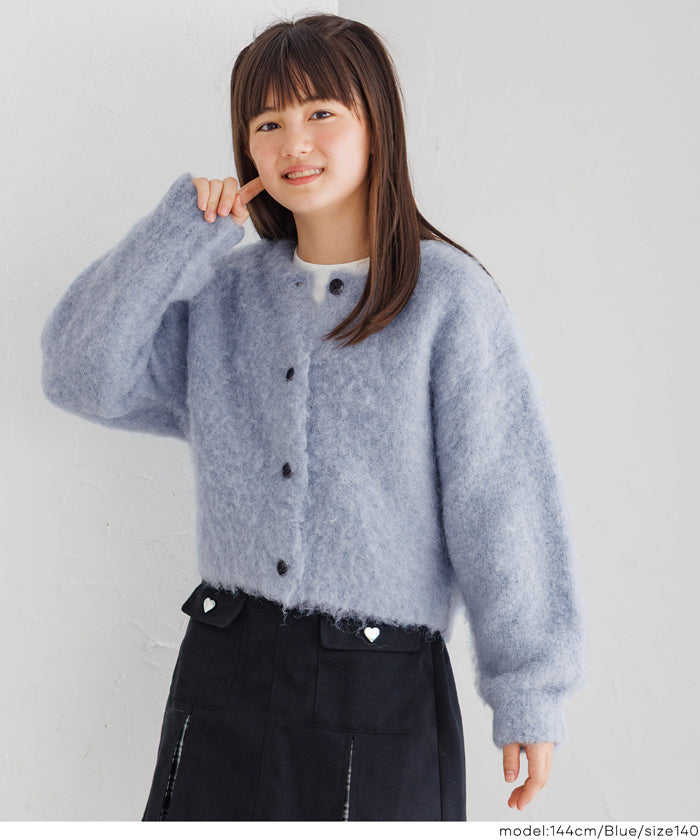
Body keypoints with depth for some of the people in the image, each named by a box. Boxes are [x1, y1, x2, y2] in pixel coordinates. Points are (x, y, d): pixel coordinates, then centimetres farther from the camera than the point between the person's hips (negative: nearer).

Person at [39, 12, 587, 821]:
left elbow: (502, 501, -8)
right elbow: (83, 375, -3)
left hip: (383, 691, -3)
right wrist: (184, 230, -6)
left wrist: (528, 691, -7)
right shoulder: (224, 292, 5)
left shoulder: (447, 295, -7)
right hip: (224, 670, 4)